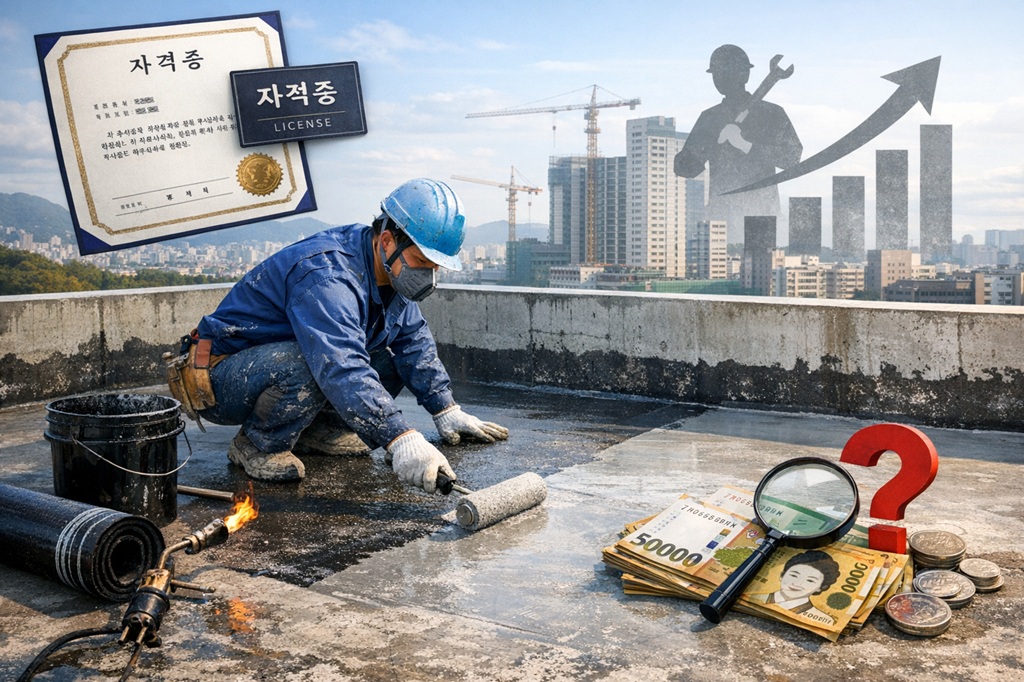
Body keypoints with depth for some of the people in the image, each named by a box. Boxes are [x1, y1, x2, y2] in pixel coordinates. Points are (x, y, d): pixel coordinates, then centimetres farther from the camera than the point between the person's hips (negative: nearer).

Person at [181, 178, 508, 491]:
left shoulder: (392, 270, -2)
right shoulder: (326, 275, -32)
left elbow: (415, 342, 9)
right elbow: (341, 370, -45)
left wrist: (446, 411, 2)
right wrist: (401, 440, -52)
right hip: (222, 379, -8)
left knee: (390, 359, -2)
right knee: (302, 367, -39)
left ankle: (314, 428, 6)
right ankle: (258, 444, -12)